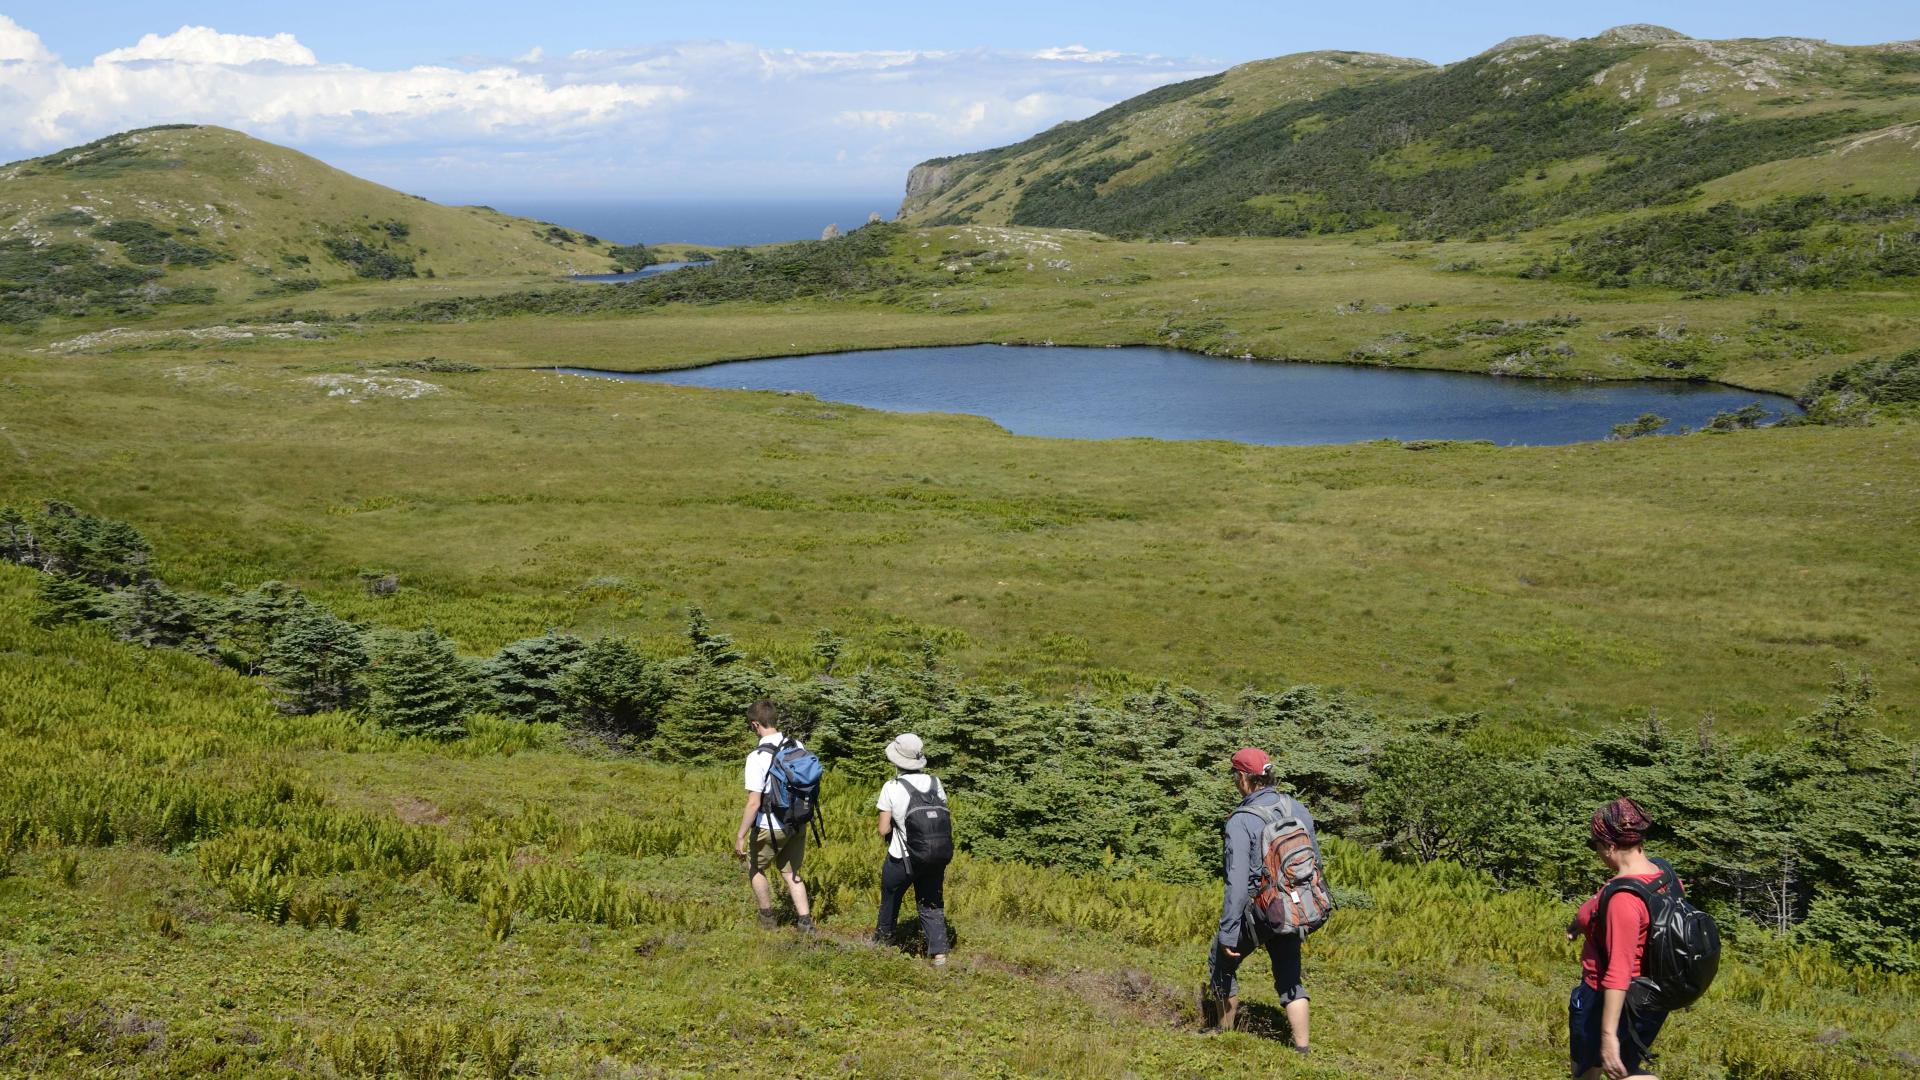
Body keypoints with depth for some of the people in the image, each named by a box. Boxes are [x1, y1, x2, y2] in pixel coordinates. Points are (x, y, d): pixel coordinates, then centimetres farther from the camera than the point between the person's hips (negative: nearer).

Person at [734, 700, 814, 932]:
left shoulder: (758, 757, -22)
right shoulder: (797, 747, -4)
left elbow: (753, 803, -22)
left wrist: (740, 836, -14)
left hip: (770, 828, -5)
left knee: (756, 869, 20)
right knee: (790, 872, 20)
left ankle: (768, 918, 33)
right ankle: (806, 922, 12)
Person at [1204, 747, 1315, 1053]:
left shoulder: (1240, 822, -20)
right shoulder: (1296, 808, -1)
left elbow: (1237, 883, -22)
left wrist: (1227, 933, -16)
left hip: (1254, 912, -5)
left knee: (1221, 964, 18)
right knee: (1289, 977, 15)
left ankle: (1225, 1032, 30)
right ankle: (1302, 1047, 10)